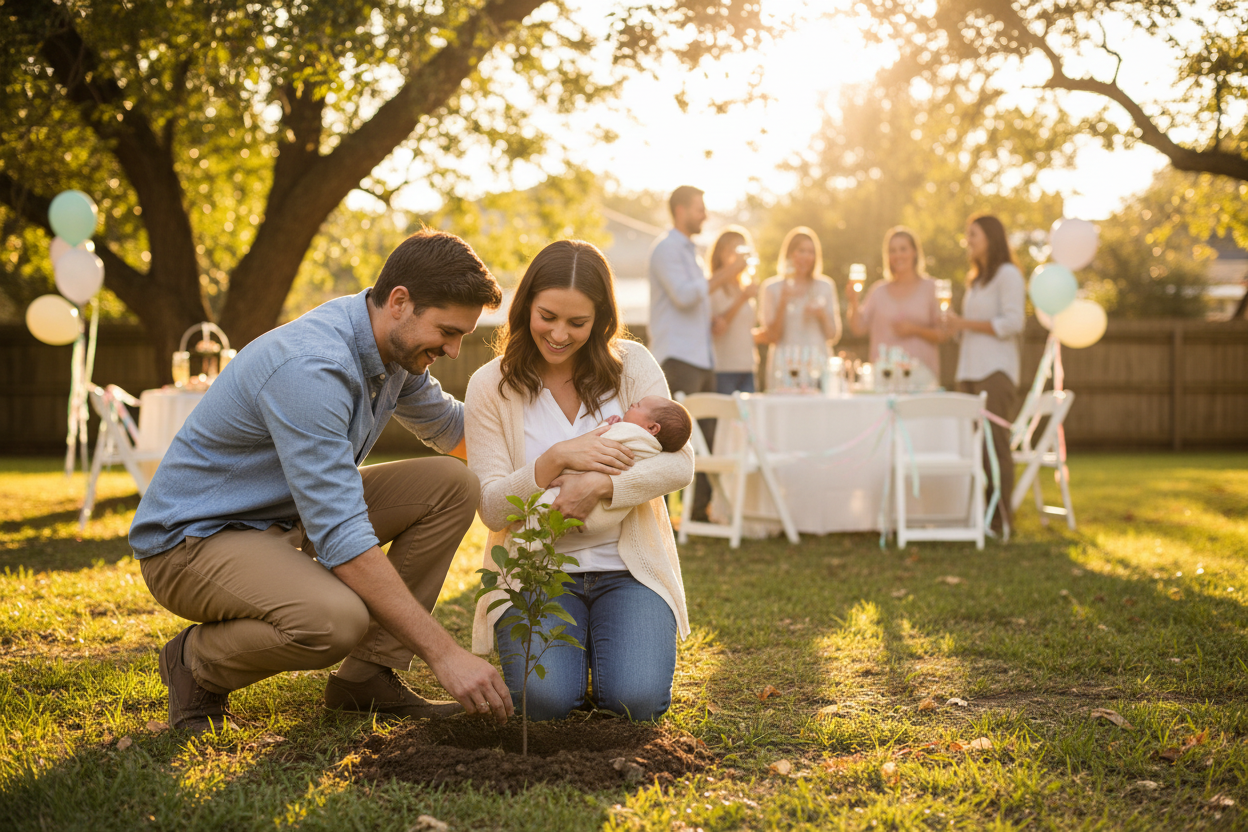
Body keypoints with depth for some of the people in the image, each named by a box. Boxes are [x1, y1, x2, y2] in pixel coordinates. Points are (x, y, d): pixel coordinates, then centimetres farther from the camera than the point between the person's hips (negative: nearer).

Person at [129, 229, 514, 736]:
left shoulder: (398, 348, -1)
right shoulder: (310, 368, -31)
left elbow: (451, 428, 21)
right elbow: (342, 539, -35)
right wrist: (443, 654, -34)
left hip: (286, 518, 9)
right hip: (193, 540, -9)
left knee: (453, 486, -4)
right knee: (335, 618, -37)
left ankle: (367, 675, 1)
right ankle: (198, 662, -5)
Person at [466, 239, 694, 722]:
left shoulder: (632, 365, -1)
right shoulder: (491, 387, -2)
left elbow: (679, 464, -8)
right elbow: (492, 509, -5)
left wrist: (600, 485, -25)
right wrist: (556, 459, -21)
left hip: (627, 568, 0)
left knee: (637, 699, -22)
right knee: (543, 697, -25)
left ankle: (599, 642, 13)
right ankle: (567, 645, 11)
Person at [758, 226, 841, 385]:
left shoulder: (826, 286, 10)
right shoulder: (772, 287, 4)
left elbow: (833, 336, 12)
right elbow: (771, 338, -2)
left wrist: (823, 315, -6)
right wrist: (782, 304, -11)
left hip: (817, 365, 2)